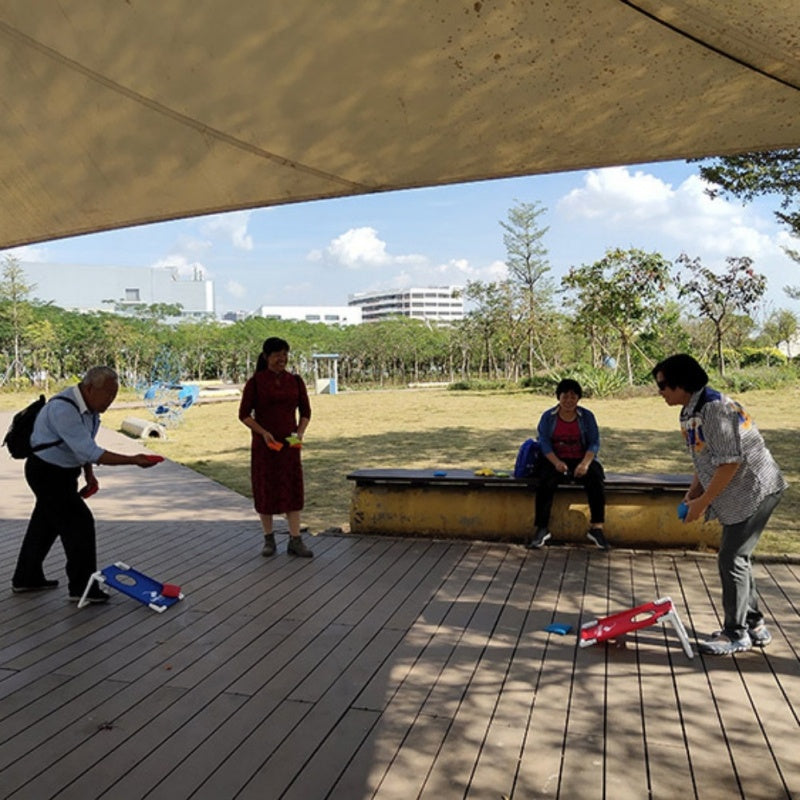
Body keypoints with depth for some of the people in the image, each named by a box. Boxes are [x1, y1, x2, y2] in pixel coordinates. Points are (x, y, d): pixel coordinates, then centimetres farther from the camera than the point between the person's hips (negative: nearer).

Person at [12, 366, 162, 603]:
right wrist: (133, 460, -37)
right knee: (79, 522, -8)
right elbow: (89, 452, -35)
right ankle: (81, 587, 3)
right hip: (47, 472, -9)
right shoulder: (63, 410, -31)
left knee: (46, 523, 19)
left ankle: (26, 578, 36)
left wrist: (89, 474, 7)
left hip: (63, 471, 9)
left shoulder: (90, 407, -1)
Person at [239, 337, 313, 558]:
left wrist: (300, 432, -9)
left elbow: (305, 411, 8)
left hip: (289, 444, 2)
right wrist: (263, 432, -18)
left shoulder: (295, 381, 3)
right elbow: (244, 414, -5)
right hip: (263, 444, -2)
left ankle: (295, 541, 6)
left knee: (293, 489, 1)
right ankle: (269, 539, 19)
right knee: (265, 490, 6)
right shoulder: (255, 382, -5)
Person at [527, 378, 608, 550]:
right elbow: (544, 442, -4)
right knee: (545, 483, -31)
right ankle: (541, 529, -26)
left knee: (596, 480, -29)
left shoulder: (587, 416, 6)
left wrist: (585, 463, -20)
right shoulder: (548, 416, 5)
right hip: (554, 460, -1)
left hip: (581, 460, 1)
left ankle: (596, 528, -22)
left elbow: (594, 443, -1)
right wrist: (556, 462, -22)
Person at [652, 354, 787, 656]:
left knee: (731, 559, -4)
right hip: (740, 495, 10)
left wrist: (702, 503, -20)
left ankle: (736, 634, 10)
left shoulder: (714, 408, -24)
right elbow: (704, 459, 15)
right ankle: (754, 626, 28)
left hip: (754, 491, -10)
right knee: (735, 559, 15)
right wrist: (693, 492, 4)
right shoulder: (692, 411, 7)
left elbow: (730, 462, -26)